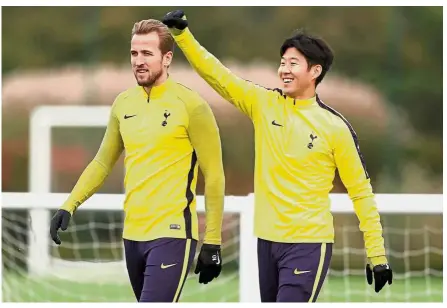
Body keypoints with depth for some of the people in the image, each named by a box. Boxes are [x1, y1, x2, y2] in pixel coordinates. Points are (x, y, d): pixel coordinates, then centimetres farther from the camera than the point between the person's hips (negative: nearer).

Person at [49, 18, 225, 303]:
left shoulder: (190, 105, -8)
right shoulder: (123, 103, 9)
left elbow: (214, 177, -6)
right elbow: (103, 163, 19)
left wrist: (212, 243, -8)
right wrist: (69, 206, 5)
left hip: (172, 234, -6)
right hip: (133, 234, 6)